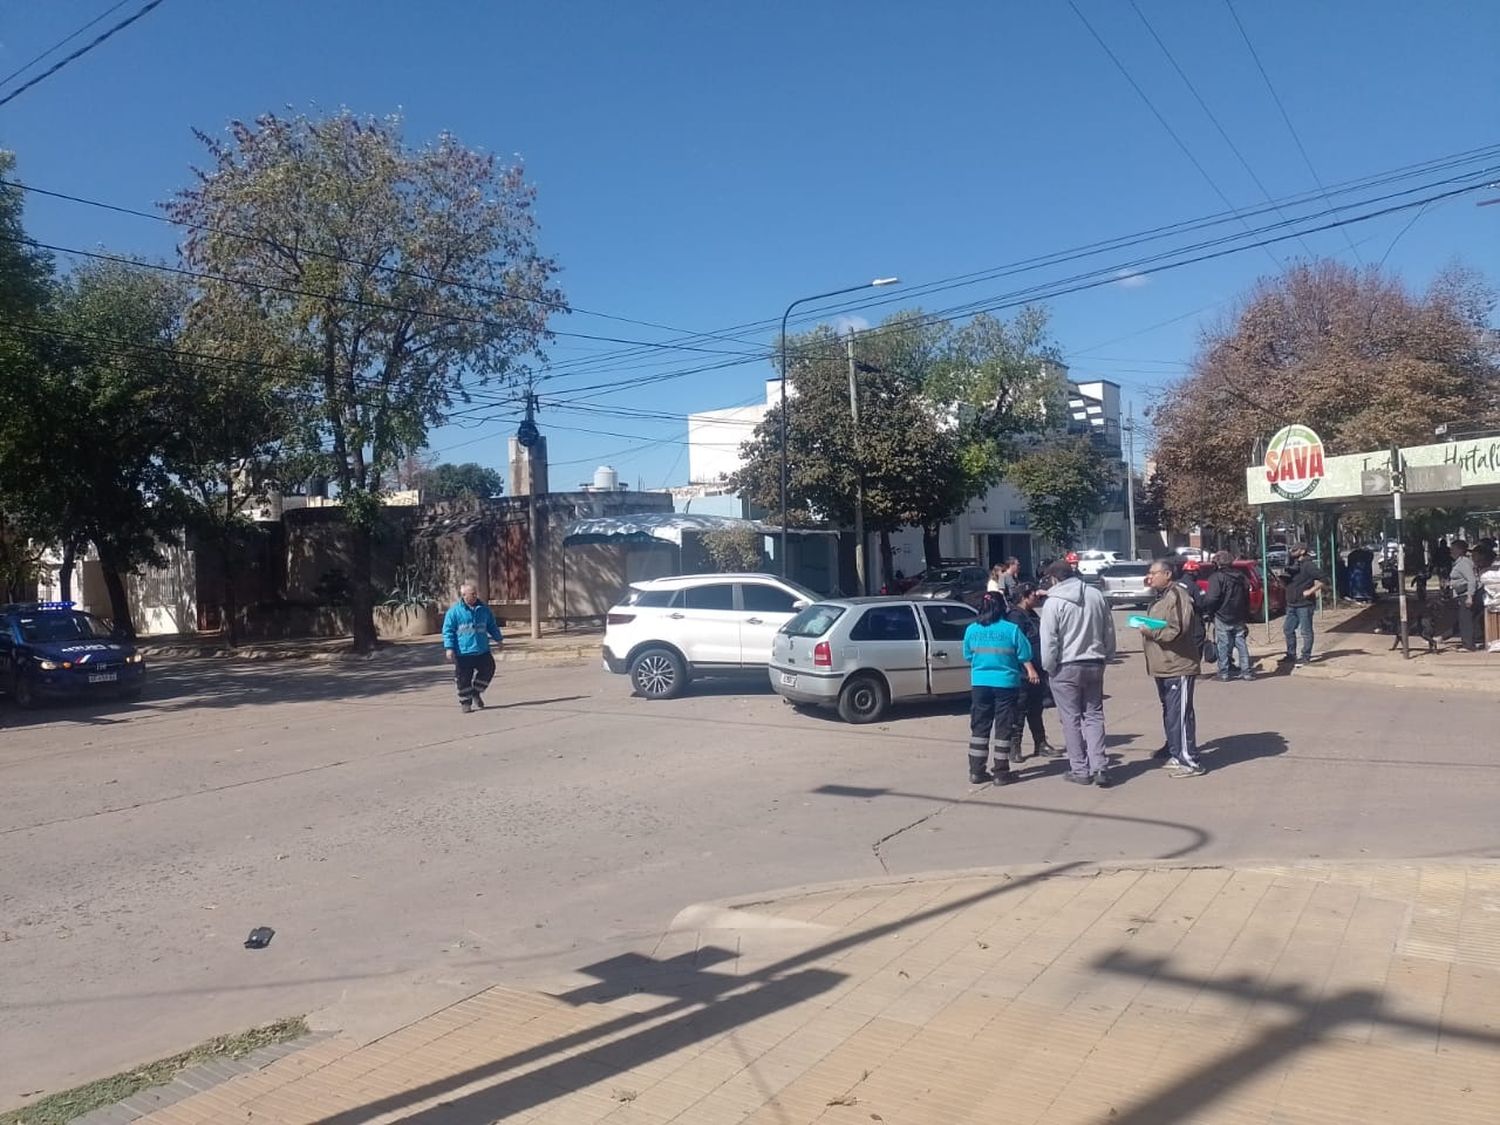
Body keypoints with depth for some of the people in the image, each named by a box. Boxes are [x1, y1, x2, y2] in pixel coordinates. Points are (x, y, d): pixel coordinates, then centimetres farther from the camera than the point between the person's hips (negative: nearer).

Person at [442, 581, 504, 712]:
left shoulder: (483, 609, 8)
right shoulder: (454, 611, -6)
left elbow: (492, 625, 20)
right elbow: (448, 630, -7)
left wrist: (498, 638, 16)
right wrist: (449, 648, -14)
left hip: (482, 651, 4)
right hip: (463, 652, -4)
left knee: (488, 670, 4)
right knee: (464, 679, 1)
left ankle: (476, 692, 26)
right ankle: (466, 702, 15)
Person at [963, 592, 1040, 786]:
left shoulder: (971, 630, -1)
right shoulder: (1011, 630, -9)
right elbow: (1024, 656, -1)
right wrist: (1031, 672, 15)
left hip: (979, 684, 3)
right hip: (1006, 683, -2)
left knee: (979, 727, 10)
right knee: (1004, 728, 5)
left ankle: (976, 772, 11)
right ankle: (1001, 773, 7)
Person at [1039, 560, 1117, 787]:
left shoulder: (1053, 602, -12)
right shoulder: (1096, 596, 5)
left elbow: (1049, 640, -13)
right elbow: (1109, 632, 10)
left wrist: (1048, 667, -2)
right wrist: (1107, 657, 18)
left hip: (1066, 668, -5)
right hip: (1094, 665, 5)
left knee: (1071, 720, 4)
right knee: (1094, 716, 11)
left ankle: (1080, 770, 7)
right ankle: (1100, 767, 2)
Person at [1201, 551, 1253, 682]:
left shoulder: (1217, 577, -13)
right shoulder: (1241, 576, 11)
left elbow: (1211, 599, -22)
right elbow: (1247, 598, 17)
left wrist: (1207, 612, -6)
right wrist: (1246, 617, 21)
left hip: (1223, 618, -6)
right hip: (1239, 618, 6)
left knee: (1224, 646, -1)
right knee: (1242, 644, 11)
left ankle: (1224, 673, 1)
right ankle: (1247, 671, 11)